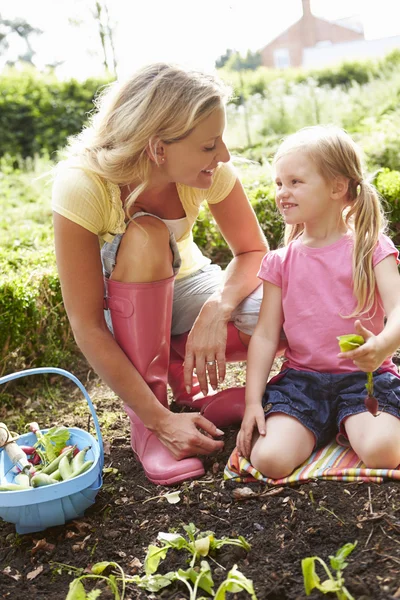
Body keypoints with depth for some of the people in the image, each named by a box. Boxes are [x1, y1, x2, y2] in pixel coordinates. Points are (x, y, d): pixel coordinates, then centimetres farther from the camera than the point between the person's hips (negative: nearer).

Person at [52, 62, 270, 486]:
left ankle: (182, 375, 2)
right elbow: (87, 327, -29)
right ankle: (143, 420, -22)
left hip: (184, 288, 2)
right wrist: (159, 419, -32)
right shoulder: (82, 185, -31)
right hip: (121, 310, -2)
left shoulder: (210, 171, -22)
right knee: (144, 237, -36)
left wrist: (217, 309, -34)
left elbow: (253, 252, -12)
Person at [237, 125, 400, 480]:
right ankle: (323, 427, 8)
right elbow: (265, 335, 5)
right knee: (270, 459, -21)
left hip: (364, 376, -2)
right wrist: (253, 401, -5)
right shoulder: (281, 262, 7)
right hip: (302, 378, 3)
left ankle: (352, 424, 4)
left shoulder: (370, 248, -1)